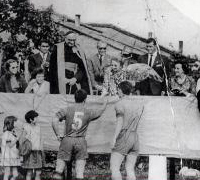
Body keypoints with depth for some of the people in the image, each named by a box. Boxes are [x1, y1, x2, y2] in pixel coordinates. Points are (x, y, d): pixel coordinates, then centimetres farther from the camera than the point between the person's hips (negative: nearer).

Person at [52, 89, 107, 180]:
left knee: (62, 158, 8)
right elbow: (101, 110, 20)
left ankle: (58, 173, -7)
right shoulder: (88, 111, 1)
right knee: (80, 160, 6)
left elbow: (54, 121, -9)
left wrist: (57, 134, 1)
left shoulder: (67, 109, -2)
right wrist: (105, 102, 39)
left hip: (67, 139, 0)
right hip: (81, 141, 0)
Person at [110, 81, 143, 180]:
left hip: (123, 138, -6)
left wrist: (114, 138, -12)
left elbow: (120, 123, -12)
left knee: (114, 168, -6)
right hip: (135, 138, 6)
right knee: (130, 169, 7)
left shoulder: (120, 104, -6)